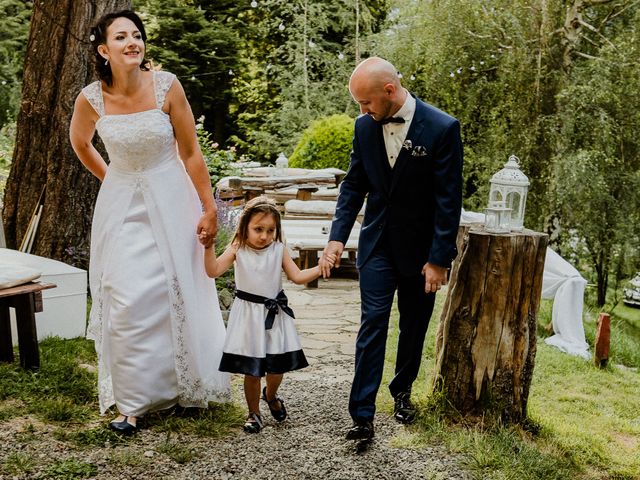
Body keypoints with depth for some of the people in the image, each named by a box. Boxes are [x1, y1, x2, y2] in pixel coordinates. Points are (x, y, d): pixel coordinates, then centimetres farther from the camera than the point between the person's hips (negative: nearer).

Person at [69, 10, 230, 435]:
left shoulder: (167, 86, -12)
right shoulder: (91, 98, -8)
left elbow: (191, 152, -7)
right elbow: (80, 144, 14)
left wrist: (209, 209, -6)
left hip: (170, 201, -1)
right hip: (122, 206, 1)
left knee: (177, 292, 5)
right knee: (127, 301, -3)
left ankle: (186, 387, 24)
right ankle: (132, 402, 8)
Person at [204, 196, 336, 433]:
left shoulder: (279, 250, 0)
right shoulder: (238, 249, -6)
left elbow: (297, 276, -2)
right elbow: (213, 271, -14)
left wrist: (321, 267, -14)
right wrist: (209, 247, -28)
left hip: (275, 314, 2)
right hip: (249, 315, -2)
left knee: (277, 366, 8)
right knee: (252, 370, 3)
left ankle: (270, 395, 42)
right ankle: (254, 413, 25)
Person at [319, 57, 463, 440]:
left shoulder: (442, 128, -16)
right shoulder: (365, 126, -3)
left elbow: (449, 200, -14)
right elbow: (354, 185, 4)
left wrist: (439, 258, -14)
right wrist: (338, 236, -6)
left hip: (421, 247, -2)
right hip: (378, 243, 2)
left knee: (414, 325, 13)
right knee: (373, 323, -4)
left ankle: (403, 391, 36)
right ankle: (363, 415, 0)